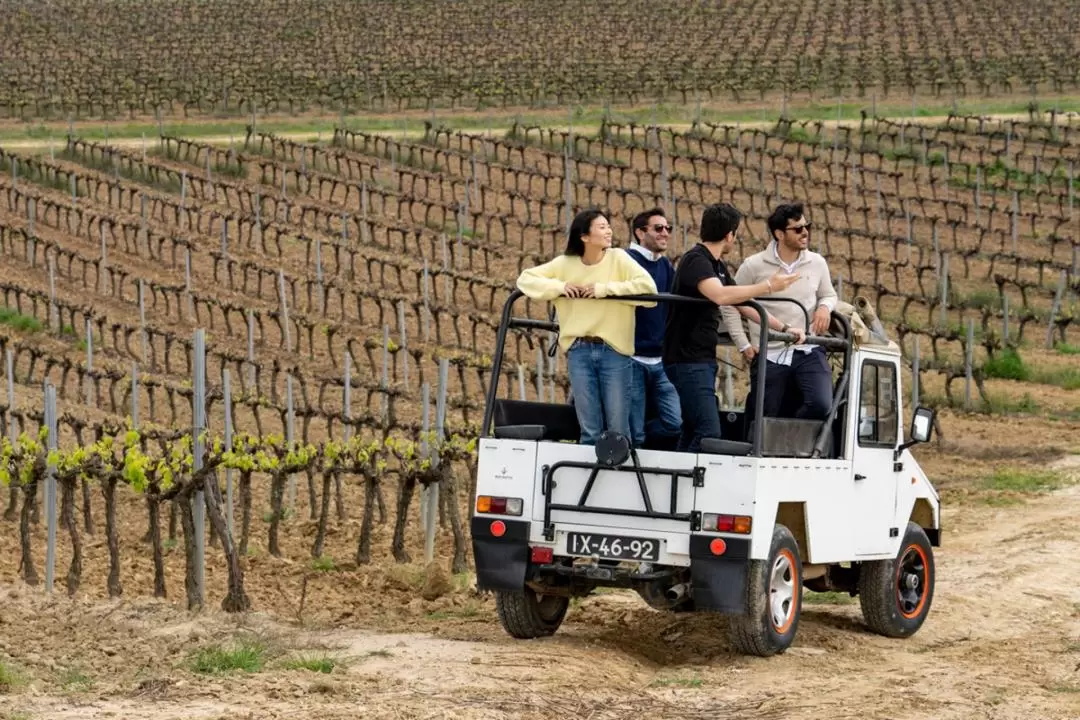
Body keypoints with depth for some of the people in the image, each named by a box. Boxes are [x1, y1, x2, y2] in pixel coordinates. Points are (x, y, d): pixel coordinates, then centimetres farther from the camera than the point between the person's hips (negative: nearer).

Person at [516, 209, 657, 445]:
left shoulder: (618, 258, 0)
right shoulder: (565, 264, 7)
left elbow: (648, 287, -12)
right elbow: (526, 279, 10)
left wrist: (605, 289, -13)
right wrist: (559, 286, -5)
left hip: (614, 350, -2)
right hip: (579, 351, 2)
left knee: (618, 429, 1)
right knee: (590, 431, 5)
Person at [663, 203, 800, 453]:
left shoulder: (717, 266, 15)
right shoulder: (696, 260, -15)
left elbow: (743, 304, 23)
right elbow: (720, 295, -33)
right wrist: (768, 286, -27)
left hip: (704, 359, 10)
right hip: (688, 359, -10)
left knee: (692, 432, 12)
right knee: (709, 432, -17)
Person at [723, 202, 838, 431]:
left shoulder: (817, 263, 5)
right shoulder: (754, 266, -3)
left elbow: (829, 295, 21)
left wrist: (825, 307, -3)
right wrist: (744, 346, 0)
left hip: (809, 352, 2)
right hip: (770, 356, -1)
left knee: (820, 404, -23)